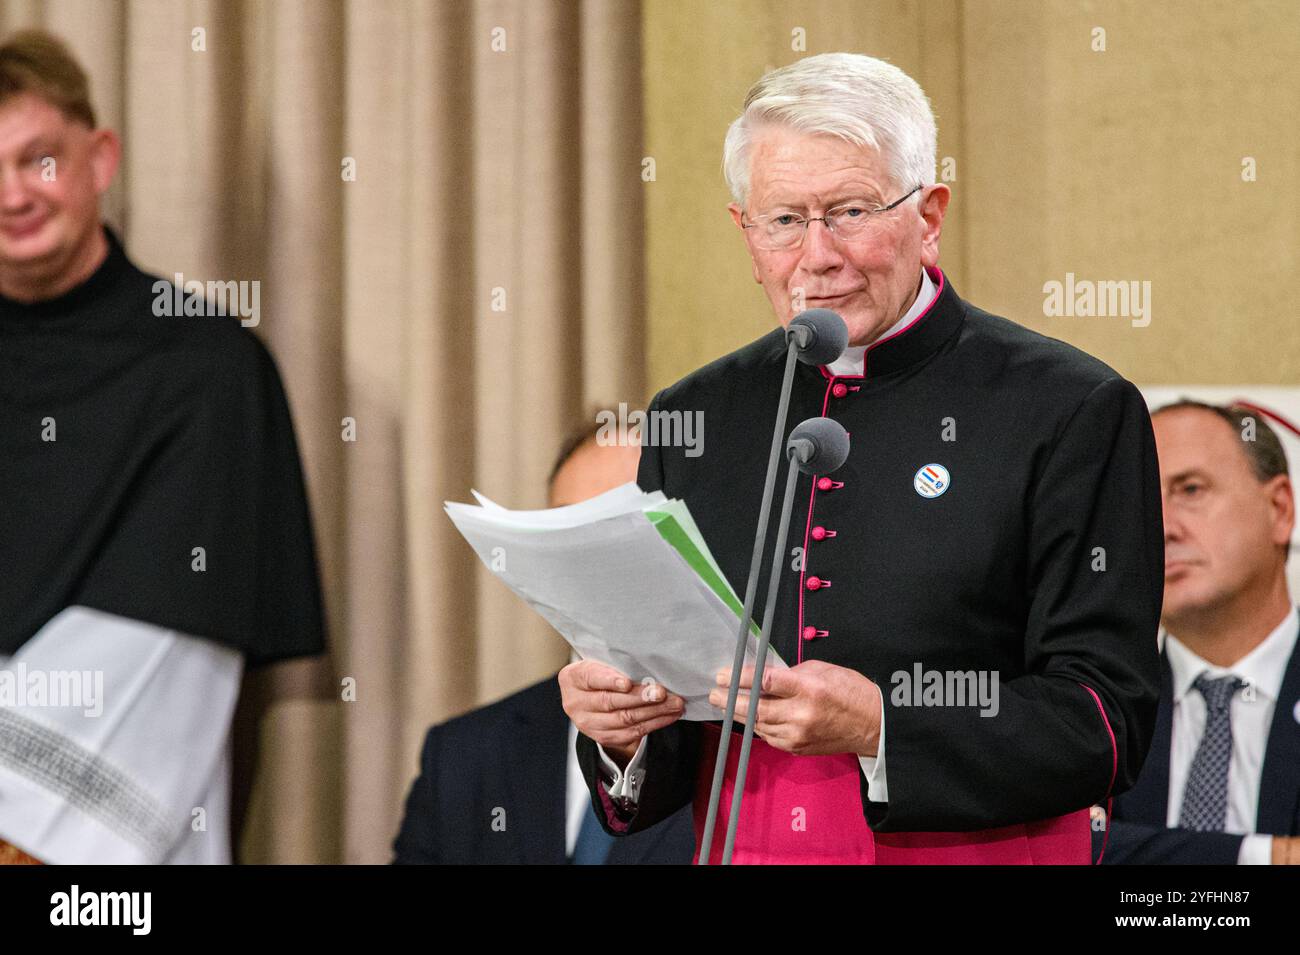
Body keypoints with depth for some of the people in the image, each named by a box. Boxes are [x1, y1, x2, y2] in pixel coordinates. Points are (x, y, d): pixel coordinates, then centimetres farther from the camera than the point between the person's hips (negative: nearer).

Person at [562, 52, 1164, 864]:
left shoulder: (1076, 413, -1)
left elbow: (1106, 720, -7)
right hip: (744, 851, 3)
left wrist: (878, 727, -18)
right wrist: (622, 725, -6)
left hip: (975, 856, -3)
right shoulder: (693, 421, 11)